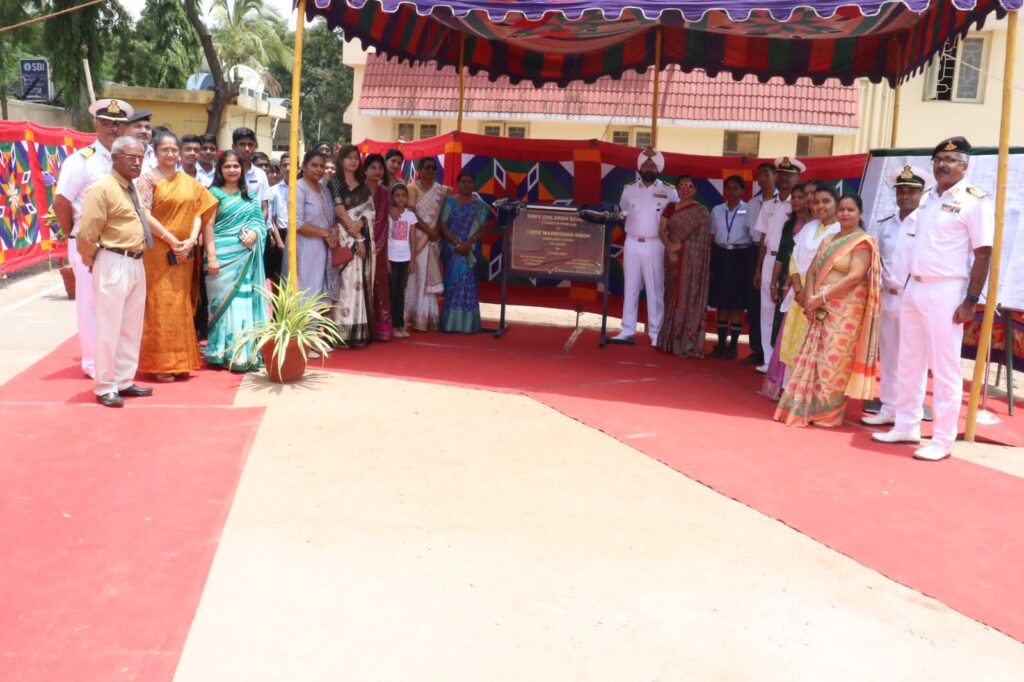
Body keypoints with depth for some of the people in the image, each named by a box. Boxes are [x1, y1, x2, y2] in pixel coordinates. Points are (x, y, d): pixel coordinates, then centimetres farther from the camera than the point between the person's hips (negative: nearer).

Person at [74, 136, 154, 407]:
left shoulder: (133, 188, 12)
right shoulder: (102, 189, -15)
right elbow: (86, 235, -16)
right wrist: (93, 261, -3)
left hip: (136, 264, 9)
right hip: (114, 265, -9)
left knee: (132, 328, 15)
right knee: (109, 328, 0)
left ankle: (124, 381, 26)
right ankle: (105, 387, 10)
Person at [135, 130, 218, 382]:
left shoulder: (188, 181, 12)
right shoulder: (147, 178, -3)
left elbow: (198, 212, 7)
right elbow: (145, 215, -11)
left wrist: (191, 240, -8)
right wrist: (172, 240, -15)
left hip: (185, 253, 5)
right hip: (157, 252, -5)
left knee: (182, 306, 9)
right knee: (160, 306, -3)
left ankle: (180, 361, 18)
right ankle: (160, 363, 4)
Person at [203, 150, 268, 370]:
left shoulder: (249, 196, 16)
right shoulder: (214, 193, 2)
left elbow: (259, 221, 14)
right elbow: (208, 226, -5)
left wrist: (254, 233, -10)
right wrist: (211, 256, -14)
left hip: (246, 257, 4)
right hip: (223, 256, -4)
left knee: (244, 302, 3)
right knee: (224, 301, -3)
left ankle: (244, 354, 7)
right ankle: (222, 354, 1)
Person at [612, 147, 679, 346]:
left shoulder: (669, 191, -1)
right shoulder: (629, 189, 7)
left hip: (654, 246, -2)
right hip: (632, 244, 3)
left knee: (655, 290, 0)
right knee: (630, 288, 6)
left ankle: (656, 334, 4)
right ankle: (627, 331, 10)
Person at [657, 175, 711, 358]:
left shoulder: (701, 211, 1)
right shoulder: (670, 208, 12)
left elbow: (701, 238, -6)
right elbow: (661, 231, 2)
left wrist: (678, 245, -9)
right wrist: (670, 248, -14)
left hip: (691, 258, -4)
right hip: (673, 257, 4)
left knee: (688, 297, -5)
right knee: (673, 296, 6)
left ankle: (688, 344, -2)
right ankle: (671, 341, 11)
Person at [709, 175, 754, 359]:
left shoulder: (749, 210, -2)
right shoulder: (716, 210, 10)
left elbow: (755, 236, -3)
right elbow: (711, 237, 10)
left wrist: (754, 264, -11)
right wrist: (710, 264, 5)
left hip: (741, 256, -3)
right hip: (721, 255, 3)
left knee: (738, 303, 2)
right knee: (721, 302, 6)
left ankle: (733, 345, 9)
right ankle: (721, 343, 13)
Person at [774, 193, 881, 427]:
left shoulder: (863, 242, -6)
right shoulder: (828, 239, 17)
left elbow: (855, 277, -17)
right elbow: (812, 270, 11)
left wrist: (821, 298, -16)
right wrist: (810, 298, -6)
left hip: (845, 310, -7)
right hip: (820, 309, 7)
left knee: (833, 361, -4)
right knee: (812, 357, 8)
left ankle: (827, 412, 6)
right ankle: (806, 407, 16)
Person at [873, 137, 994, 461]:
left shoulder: (974, 201, -9)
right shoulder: (927, 198, 12)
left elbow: (983, 254, -13)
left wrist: (971, 301, -17)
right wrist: (910, 284, 15)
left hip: (945, 291, -8)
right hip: (914, 287, 8)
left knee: (944, 366, -2)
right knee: (909, 361, 13)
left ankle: (943, 440, 6)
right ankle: (906, 426, 25)